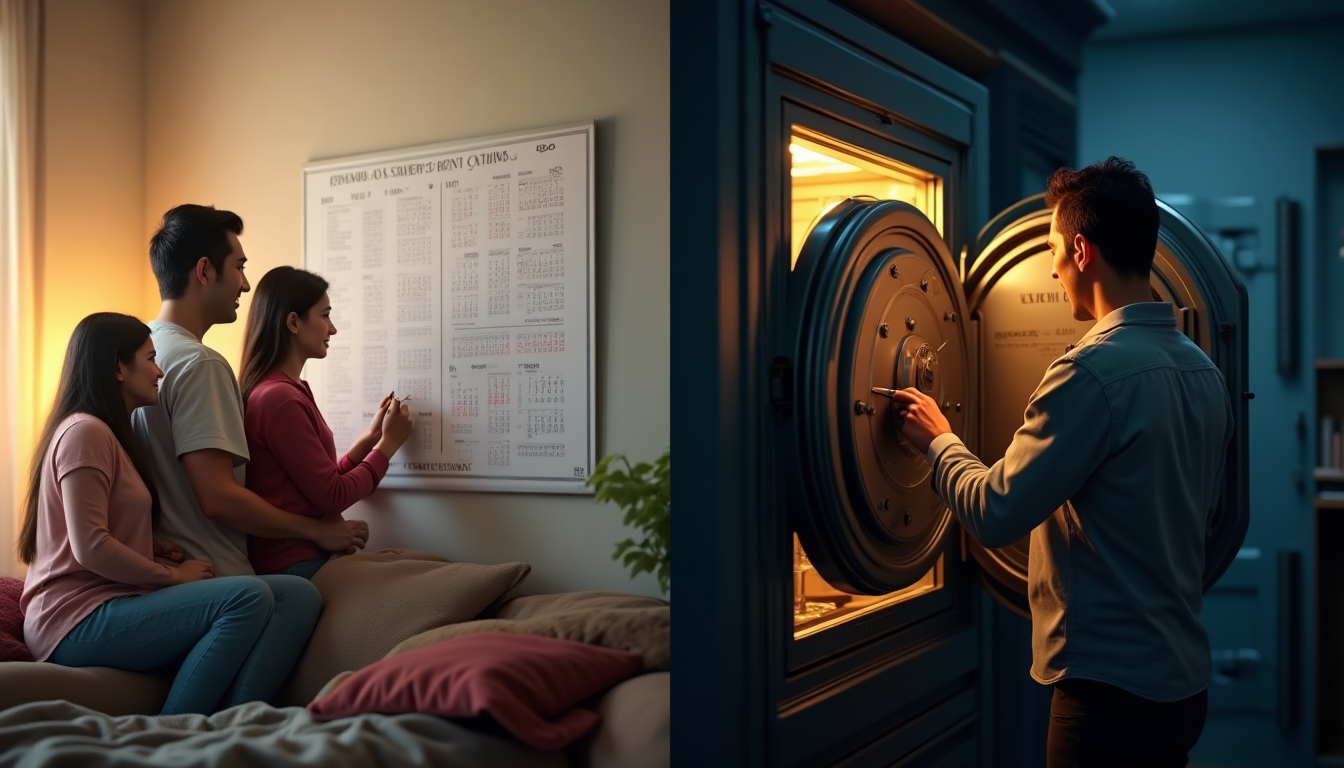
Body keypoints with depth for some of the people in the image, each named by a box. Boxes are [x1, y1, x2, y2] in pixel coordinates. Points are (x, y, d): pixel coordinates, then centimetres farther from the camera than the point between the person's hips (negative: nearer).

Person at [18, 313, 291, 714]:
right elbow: (89, 546, -17)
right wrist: (172, 576, -9)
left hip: (109, 602, 9)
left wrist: (164, 556, 2)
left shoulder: (112, 435, 24)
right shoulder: (85, 432, -8)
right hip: (75, 620, -9)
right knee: (248, 598, -28)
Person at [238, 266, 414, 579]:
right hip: (298, 564, -9)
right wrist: (388, 444, -3)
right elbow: (333, 498, -15)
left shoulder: (289, 390, 14)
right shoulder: (279, 398, -16)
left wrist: (371, 436, 13)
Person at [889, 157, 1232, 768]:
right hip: (1183, 677, 8)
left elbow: (995, 515, -21)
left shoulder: (1095, 370, -22)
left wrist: (937, 440, -3)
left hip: (1112, 684, -8)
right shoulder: (1202, 370, 6)